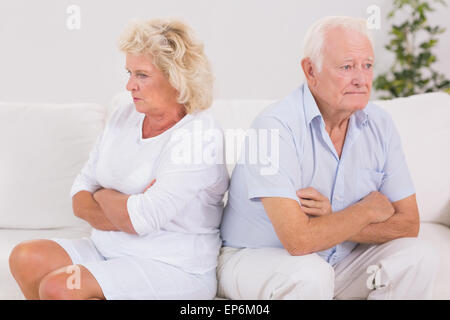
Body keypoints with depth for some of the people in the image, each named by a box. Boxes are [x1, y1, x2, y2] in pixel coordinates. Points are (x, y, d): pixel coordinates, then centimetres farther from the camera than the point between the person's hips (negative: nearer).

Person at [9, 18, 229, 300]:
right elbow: (80, 199, 6)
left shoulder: (200, 134, -16)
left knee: (58, 287, -25)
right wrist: (123, 210, -14)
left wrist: (103, 195, -3)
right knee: (26, 258, -12)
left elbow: (140, 219, -24)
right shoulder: (124, 117, 7)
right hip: (109, 250, 8)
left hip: (172, 267, -7)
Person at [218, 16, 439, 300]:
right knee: (310, 275, -35)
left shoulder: (380, 125, -4)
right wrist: (368, 211, -14)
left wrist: (333, 221, -21)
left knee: (420, 256, -13)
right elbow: (298, 240, -31)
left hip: (339, 259, 6)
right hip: (256, 258, -5)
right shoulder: (277, 127, -24)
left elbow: (409, 224, -5)